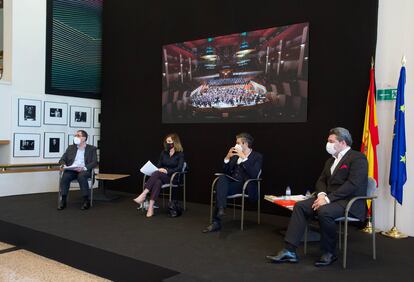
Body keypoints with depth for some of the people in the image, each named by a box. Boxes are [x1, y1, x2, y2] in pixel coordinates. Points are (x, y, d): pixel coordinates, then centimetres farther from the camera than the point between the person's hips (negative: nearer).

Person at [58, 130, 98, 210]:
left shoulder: (92, 149, 11)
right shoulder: (71, 148, 22)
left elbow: (95, 162, -1)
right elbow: (62, 159, 18)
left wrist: (84, 168, -18)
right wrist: (63, 165, -7)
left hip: (84, 170, -3)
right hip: (71, 170, 3)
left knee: (81, 176, -37)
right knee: (65, 176, -31)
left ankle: (86, 201, -28)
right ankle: (63, 200, -24)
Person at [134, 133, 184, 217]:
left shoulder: (180, 154, -2)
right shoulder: (164, 152, 13)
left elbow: (179, 168, -12)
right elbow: (159, 165, 13)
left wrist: (167, 171, -22)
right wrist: (159, 169, -10)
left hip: (173, 177, -3)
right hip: (161, 176, 4)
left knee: (157, 173, -34)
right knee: (157, 182, -35)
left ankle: (143, 195, -39)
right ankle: (151, 207, -44)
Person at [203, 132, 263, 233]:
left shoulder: (257, 156, 0)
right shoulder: (235, 155, 17)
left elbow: (254, 175, -17)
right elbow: (225, 172, 15)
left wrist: (244, 158, -19)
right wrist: (227, 157, 0)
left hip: (245, 186, -5)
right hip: (232, 182, 5)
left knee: (220, 189, -28)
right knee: (222, 178, -30)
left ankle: (216, 222, -26)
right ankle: (221, 209, -36)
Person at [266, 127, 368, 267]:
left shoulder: (358, 158, -8)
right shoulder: (331, 160, 20)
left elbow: (353, 184, -19)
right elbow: (321, 181, 17)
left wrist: (328, 198, -23)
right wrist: (322, 194, -7)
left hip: (349, 201, -8)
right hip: (328, 198, 8)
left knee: (324, 211, -35)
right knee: (300, 206, -12)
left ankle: (329, 253, -11)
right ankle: (289, 251, -16)